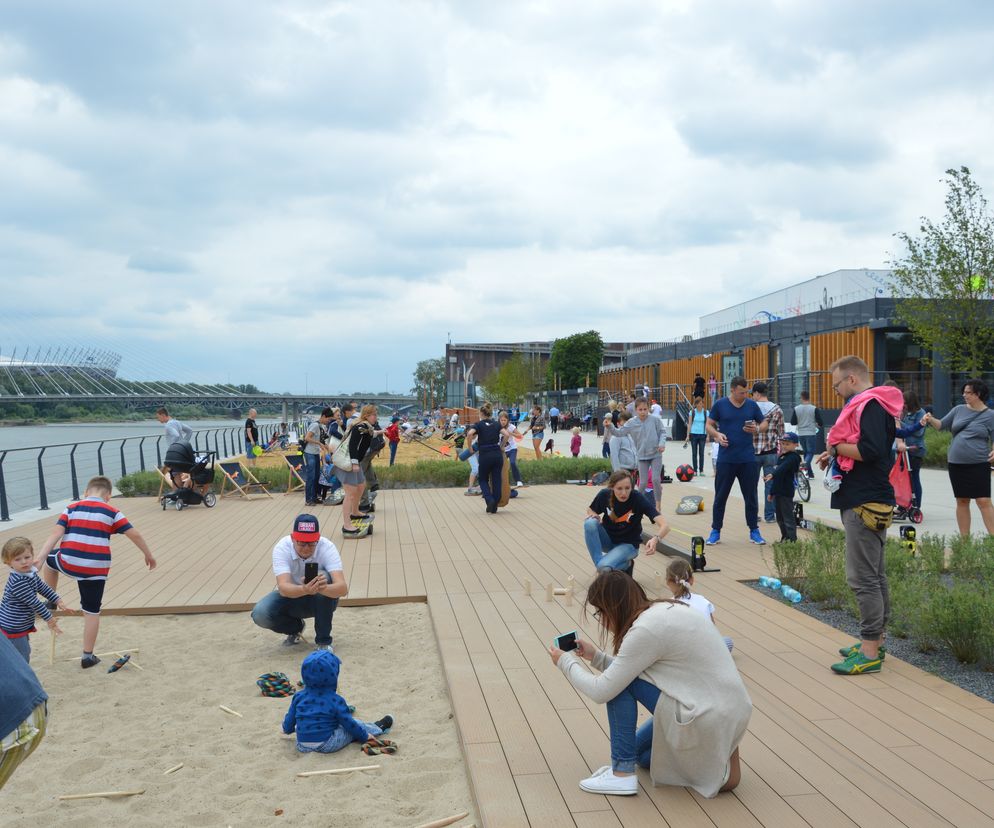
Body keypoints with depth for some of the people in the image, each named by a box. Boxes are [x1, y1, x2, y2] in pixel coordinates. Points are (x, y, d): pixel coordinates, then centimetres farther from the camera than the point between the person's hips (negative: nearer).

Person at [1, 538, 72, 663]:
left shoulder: (30, 573, -2)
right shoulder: (18, 582, -30)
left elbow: (43, 587, 12)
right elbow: (34, 602, -25)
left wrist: (59, 601, 6)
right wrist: (49, 619, -16)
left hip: (21, 626, 9)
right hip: (13, 628, -9)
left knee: (25, 652, 23)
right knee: (22, 658, -2)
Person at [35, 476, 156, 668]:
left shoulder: (71, 508, 8)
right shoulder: (111, 512, 3)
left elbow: (56, 534, -4)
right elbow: (134, 534, 0)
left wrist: (39, 558, -9)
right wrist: (148, 555, 12)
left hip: (68, 563, 2)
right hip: (96, 568, -1)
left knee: (51, 560, 37)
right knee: (92, 611, 10)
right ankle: (88, 656, 17)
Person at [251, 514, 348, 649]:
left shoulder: (327, 548, -27)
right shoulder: (282, 548, -25)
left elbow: (343, 588, -37)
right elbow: (283, 587, -37)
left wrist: (323, 588, -60)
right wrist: (304, 590, -59)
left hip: (321, 601, -1)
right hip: (292, 596, 1)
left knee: (325, 578, -33)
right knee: (260, 614, -26)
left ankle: (323, 640, -16)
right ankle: (295, 628, 9)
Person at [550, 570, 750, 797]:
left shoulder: (646, 629, -20)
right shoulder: (663, 610, 8)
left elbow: (601, 691, -15)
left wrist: (566, 662, 0)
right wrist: (595, 657, 16)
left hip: (709, 720, -10)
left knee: (620, 683, -6)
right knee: (638, 740, 26)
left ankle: (622, 773, -1)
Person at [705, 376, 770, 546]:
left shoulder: (752, 405, 4)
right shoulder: (719, 404, -1)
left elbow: (765, 423, 13)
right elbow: (709, 425, 4)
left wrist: (757, 428, -10)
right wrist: (717, 434, -17)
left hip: (748, 459, 2)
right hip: (726, 459, -2)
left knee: (751, 496, 7)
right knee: (720, 496, 5)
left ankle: (754, 531, 18)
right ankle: (715, 531, 15)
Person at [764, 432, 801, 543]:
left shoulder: (793, 457, -12)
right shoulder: (782, 457, 16)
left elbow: (782, 468, -32)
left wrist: (772, 474, -49)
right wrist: (771, 492, 24)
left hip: (786, 492, -9)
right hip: (778, 491, 9)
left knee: (788, 517, -6)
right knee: (779, 517, 14)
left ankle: (792, 540, -1)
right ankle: (785, 538, 23)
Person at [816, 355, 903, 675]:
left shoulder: (870, 405, -15)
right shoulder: (867, 405, 18)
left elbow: (870, 450, -27)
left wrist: (836, 447, -13)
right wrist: (835, 456, 9)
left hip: (865, 504, -11)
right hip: (869, 501, 11)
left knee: (863, 578, -7)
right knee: (875, 575, 15)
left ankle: (869, 652, -2)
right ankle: (874, 642, 25)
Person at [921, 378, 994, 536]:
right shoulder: (959, 410, 9)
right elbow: (941, 424, 16)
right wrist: (930, 419, -4)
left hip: (979, 465, -4)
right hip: (956, 464, 4)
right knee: (962, 501, 10)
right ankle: (964, 539, 18)